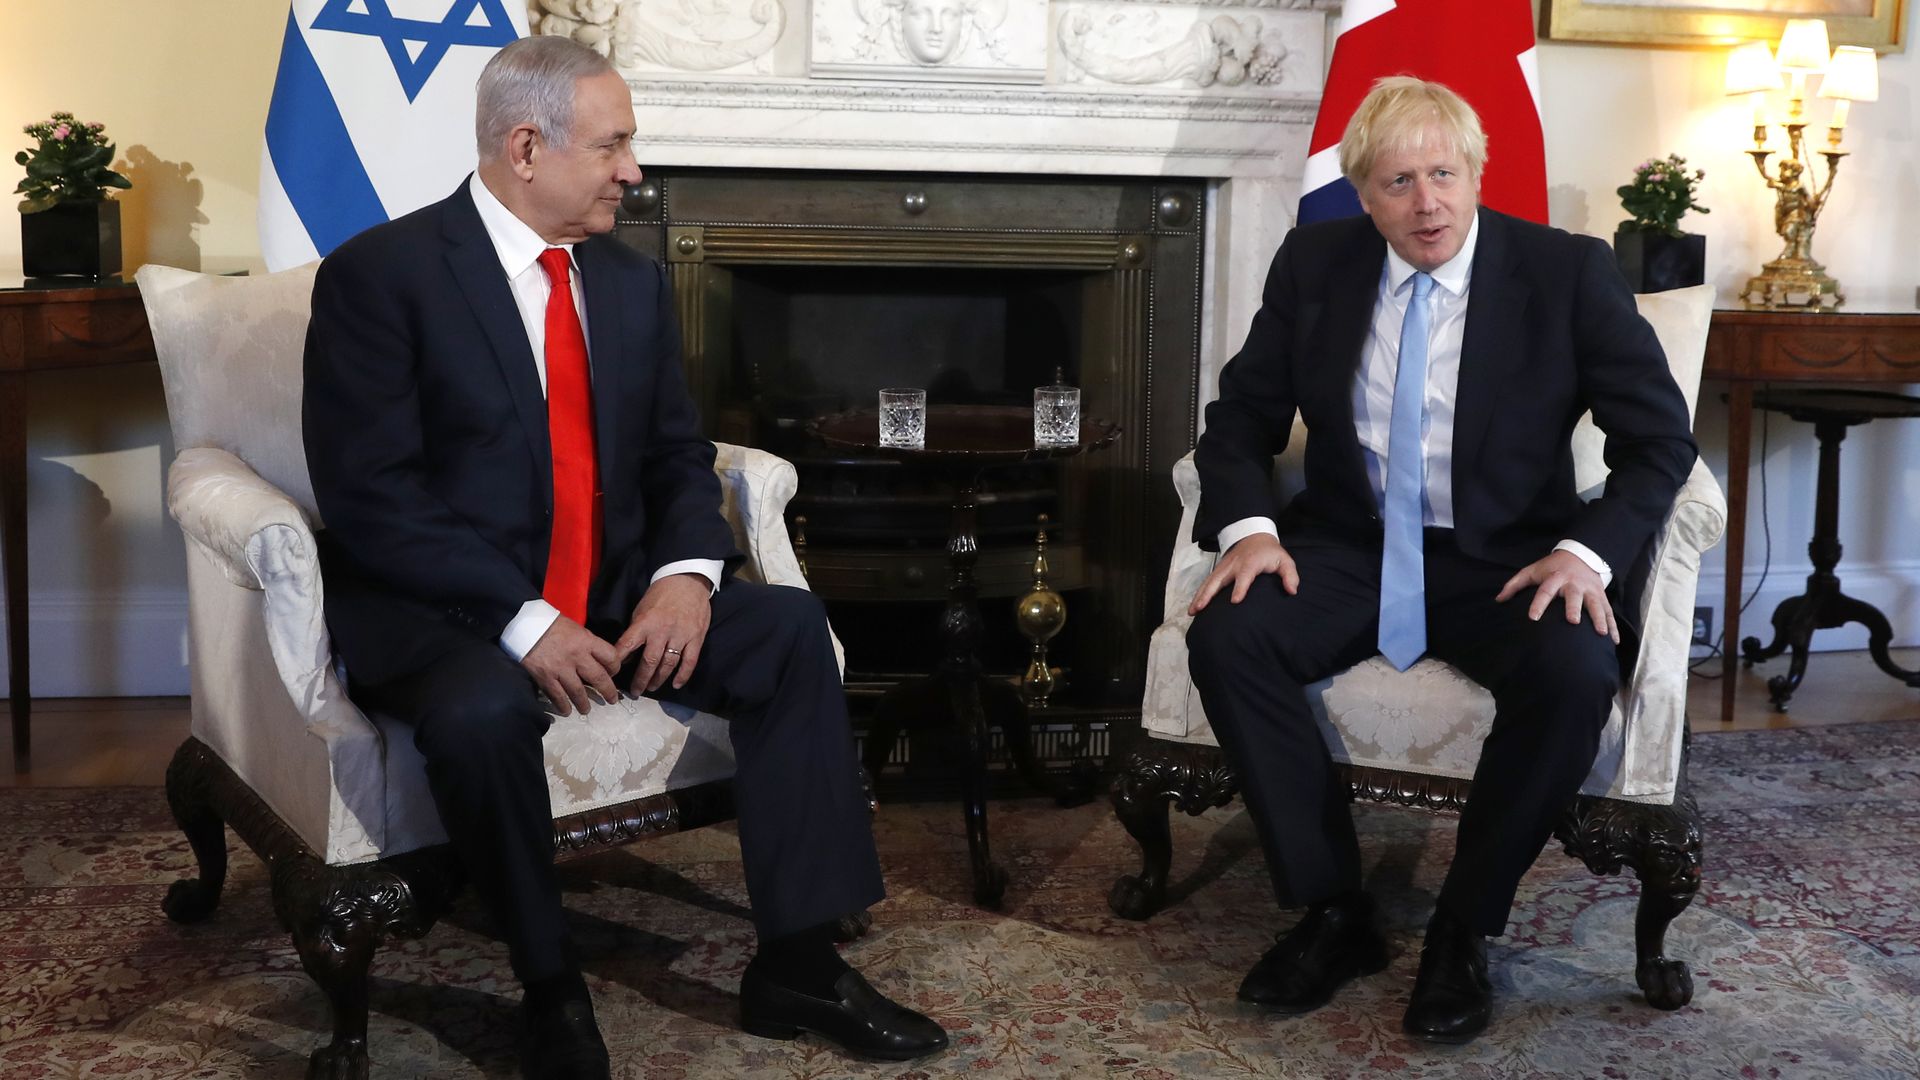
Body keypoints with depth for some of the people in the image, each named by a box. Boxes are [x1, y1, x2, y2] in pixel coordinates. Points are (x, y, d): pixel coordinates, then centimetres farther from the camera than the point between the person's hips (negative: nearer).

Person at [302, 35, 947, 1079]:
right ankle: (550, 989, -11)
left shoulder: (632, 280, 9)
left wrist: (687, 573, -12)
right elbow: (368, 496, -17)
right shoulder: (379, 275, -10)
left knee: (789, 627, -14)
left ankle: (796, 964, -8)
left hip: (610, 597, 6)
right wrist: (522, 620, -25)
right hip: (443, 614, -6)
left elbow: (678, 458, 10)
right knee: (481, 710, -37)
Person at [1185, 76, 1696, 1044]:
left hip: (1505, 560, -2)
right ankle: (1333, 912, -10)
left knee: (1575, 673, -33)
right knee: (1225, 638, -26)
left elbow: (1660, 437, -3)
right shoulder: (1312, 264, 2)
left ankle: (1463, 930, -10)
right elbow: (1242, 413, 7)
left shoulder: (1568, 272, -5)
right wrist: (1247, 525, -13)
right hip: (1350, 547, 2)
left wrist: (1588, 552, -20)